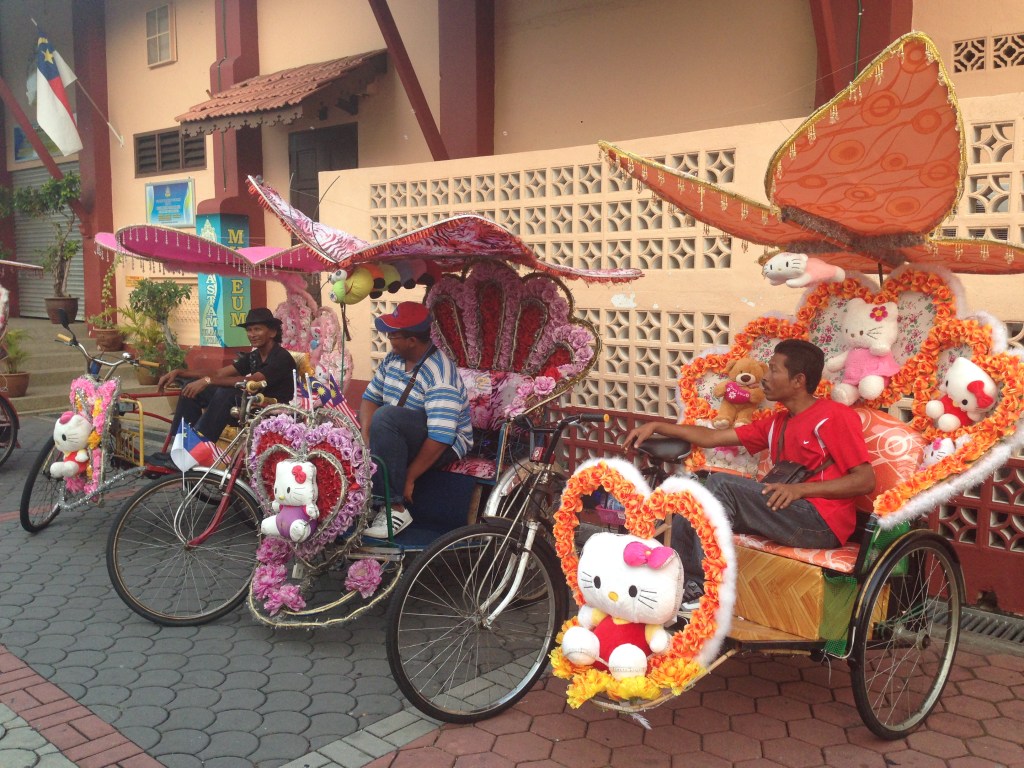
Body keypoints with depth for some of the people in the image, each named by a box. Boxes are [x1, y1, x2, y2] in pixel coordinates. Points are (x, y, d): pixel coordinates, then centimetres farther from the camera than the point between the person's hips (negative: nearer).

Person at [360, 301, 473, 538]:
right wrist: (367, 437, -16)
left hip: (444, 446, -8)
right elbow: (371, 397, 4)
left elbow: (440, 438, -29)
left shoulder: (439, 376, -25)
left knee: (386, 417, -35)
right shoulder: (393, 359, 2)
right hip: (400, 438, 8)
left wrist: (409, 478, -25)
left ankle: (396, 507, -29)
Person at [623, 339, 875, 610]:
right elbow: (712, 437, 16)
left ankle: (705, 589, -17)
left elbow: (866, 480, -13)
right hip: (785, 514, 8)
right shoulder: (776, 424, 18)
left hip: (823, 524, -8)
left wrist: (801, 488, -23)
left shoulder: (835, 416, -5)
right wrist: (656, 427, 9)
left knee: (721, 483, -21)